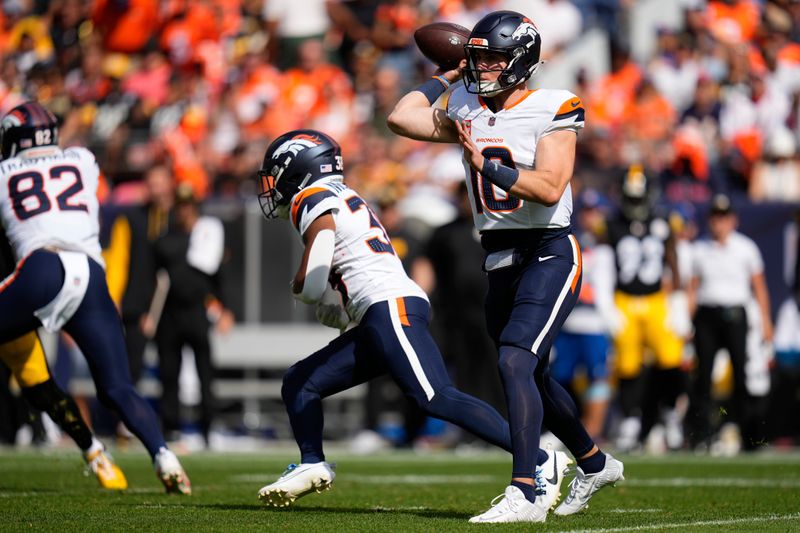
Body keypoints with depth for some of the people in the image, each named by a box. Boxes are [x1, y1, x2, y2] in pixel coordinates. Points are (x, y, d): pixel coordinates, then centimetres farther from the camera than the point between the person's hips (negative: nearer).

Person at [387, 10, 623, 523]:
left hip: (548, 254, -8)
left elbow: (550, 189, -21)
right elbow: (402, 118, 4)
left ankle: (524, 495, -26)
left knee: (514, 362, -23)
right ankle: (595, 463, 40)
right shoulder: (466, 111, 8)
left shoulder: (551, 111, -12)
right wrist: (447, 76, 11)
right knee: (534, 376, 18)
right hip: (501, 262, 8)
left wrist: (486, 165, -25)